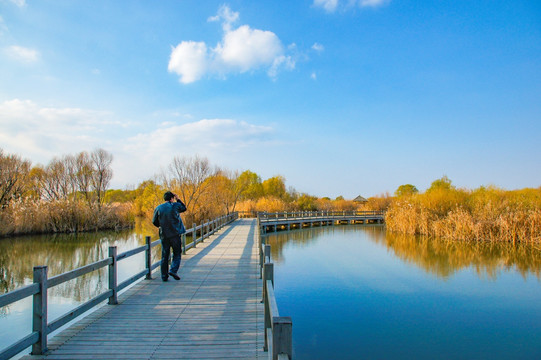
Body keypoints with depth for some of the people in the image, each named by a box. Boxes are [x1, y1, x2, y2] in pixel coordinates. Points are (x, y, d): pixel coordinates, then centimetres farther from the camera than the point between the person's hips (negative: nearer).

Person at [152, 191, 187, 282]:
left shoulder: (158, 208, 2)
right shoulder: (175, 206, -5)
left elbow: (154, 222, 8)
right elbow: (184, 208, 15)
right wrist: (178, 200, 19)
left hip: (164, 235, 3)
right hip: (175, 234, -3)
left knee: (165, 256, 9)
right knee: (177, 254, 8)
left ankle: (164, 276, 11)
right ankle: (173, 270, -11)